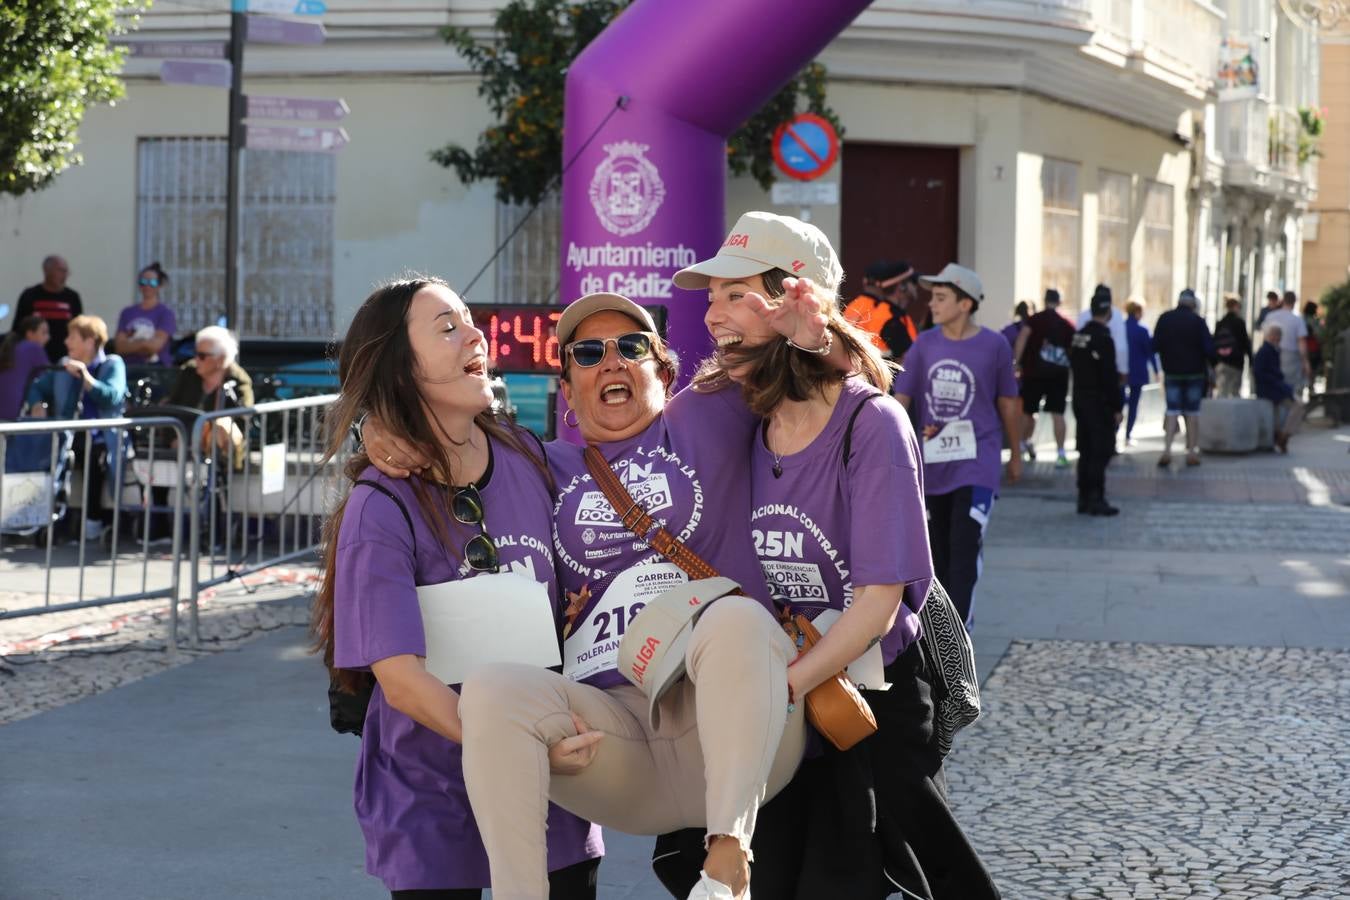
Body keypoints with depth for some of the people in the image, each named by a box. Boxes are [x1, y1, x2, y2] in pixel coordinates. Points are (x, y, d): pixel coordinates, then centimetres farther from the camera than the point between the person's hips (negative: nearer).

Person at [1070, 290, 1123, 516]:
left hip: (1080, 398, 8)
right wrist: (1117, 408, -14)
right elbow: (1110, 377, -19)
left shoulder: (1079, 336, 9)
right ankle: (1096, 499, -7)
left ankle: (1084, 499, 14)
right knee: (1101, 451, -4)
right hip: (1100, 403, -8)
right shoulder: (1103, 338, -17)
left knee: (1086, 451, 12)